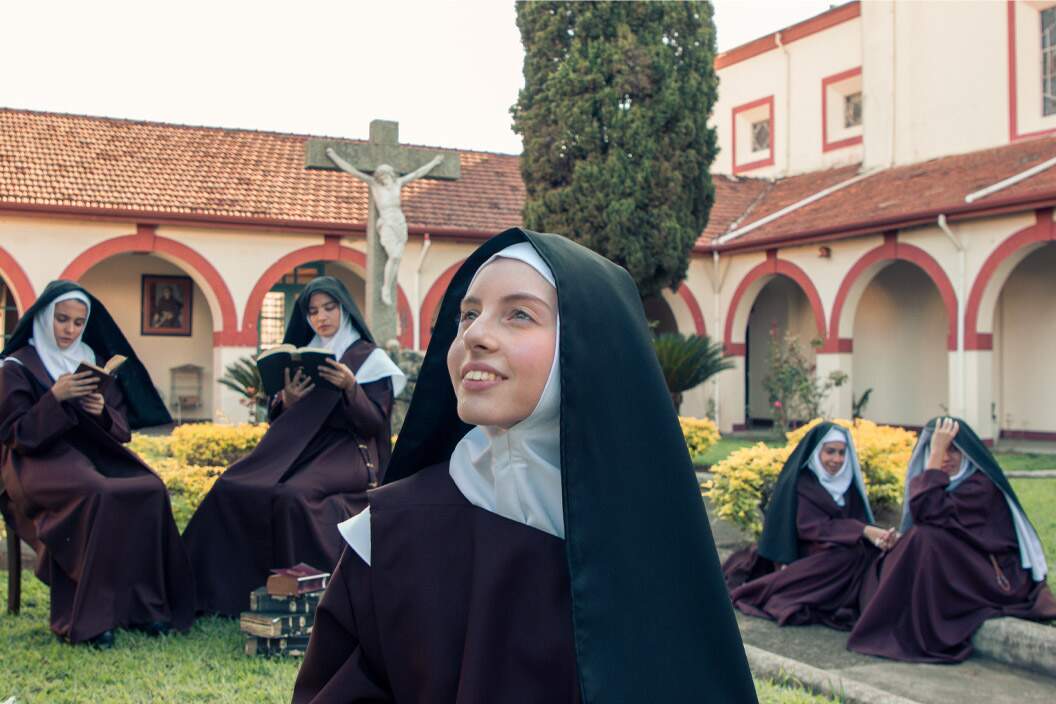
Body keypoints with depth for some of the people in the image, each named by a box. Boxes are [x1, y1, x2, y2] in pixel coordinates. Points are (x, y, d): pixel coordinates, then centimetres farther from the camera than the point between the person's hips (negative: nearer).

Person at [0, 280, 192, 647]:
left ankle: (141, 604, -20)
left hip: (94, 453, 5)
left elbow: (122, 427, 13)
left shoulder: (94, 362, 15)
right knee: (97, 496, -36)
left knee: (150, 490, -25)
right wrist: (56, 398, -20)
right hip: (42, 461, -5)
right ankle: (85, 615, -30)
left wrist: (102, 411, -10)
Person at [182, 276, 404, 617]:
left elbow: (375, 424, -7)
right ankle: (229, 586, -12)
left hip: (350, 453, -5)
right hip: (305, 447, 5)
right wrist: (287, 401, -11)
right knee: (232, 486, -18)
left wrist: (351, 387, -23)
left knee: (293, 496, -33)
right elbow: (283, 421, 12)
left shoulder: (370, 358, 0)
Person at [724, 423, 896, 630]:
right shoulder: (801, 484, -7)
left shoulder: (846, 483, 12)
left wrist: (879, 535, -20)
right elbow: (811, 527, -18)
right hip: (809, 561, -6)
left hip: (839, 556, 6)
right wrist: (863, 531, -27)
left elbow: (861, 521, 4)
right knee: (850, 555, -31)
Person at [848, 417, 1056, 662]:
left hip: (994, 576, -8)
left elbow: (928, 512, -29)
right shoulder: (944, 483, 9)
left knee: (926, 538, -27)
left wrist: (937, 453, -25)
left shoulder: (981, 485, -15)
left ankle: (926, 637, -18)